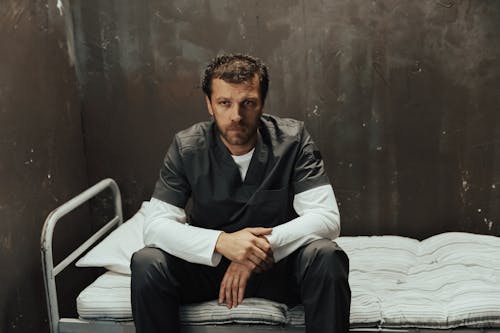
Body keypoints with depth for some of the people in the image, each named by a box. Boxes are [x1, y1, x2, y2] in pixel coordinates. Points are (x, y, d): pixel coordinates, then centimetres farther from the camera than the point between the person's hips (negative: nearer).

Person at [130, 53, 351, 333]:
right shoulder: (187, 147, -8)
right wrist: (221, 242, -32)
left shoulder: (292, 139, -11)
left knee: (327, 258, -32)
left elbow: (327, 217, -18)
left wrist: (265, 245, -32)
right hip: (210, 259, 1)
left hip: (278, 260, -1)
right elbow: (156, 225, -14)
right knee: (147, 264, -26)